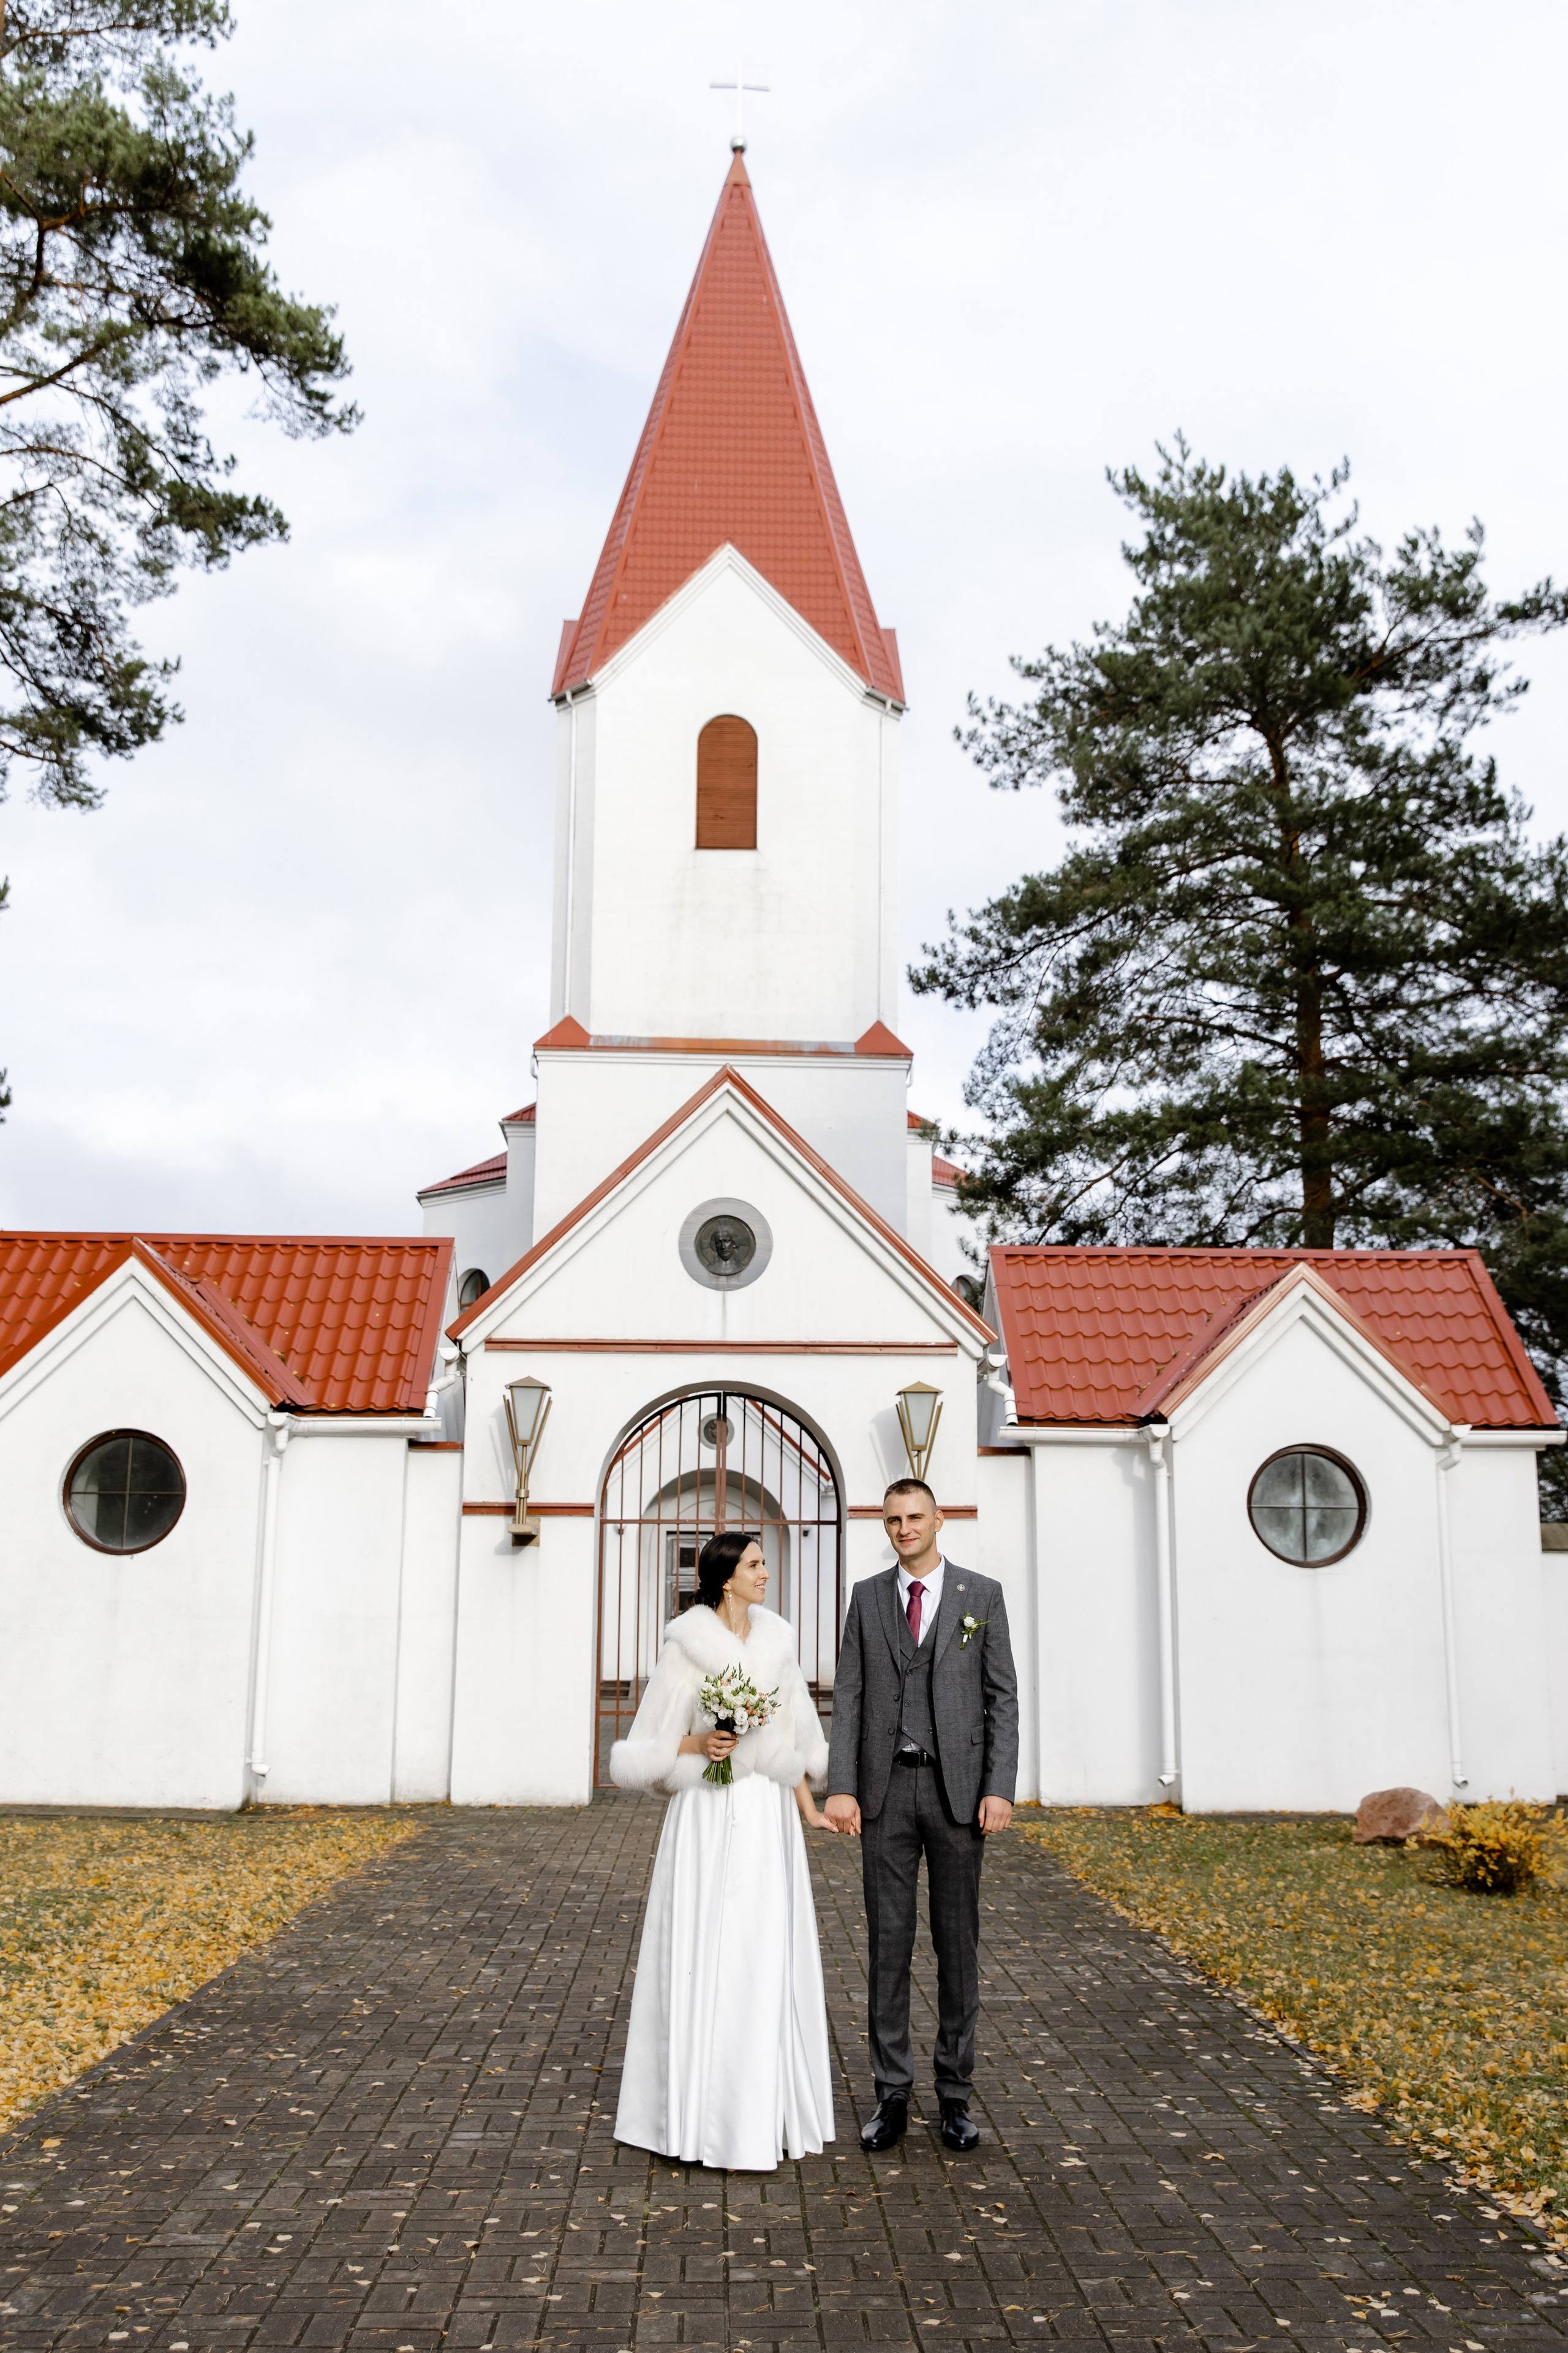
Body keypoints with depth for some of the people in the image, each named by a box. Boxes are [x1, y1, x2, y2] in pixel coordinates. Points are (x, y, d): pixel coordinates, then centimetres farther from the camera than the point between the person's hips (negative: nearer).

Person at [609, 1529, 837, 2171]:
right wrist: (699, 1745, -18)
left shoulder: (776, 1642, 9)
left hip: (770, 1817, 5)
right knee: (706, 1962, -1)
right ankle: (702, 2116, 10)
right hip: (710, 1819, -5)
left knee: (769, 1961, 7)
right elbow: (646, 1750, -2)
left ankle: (762, 2112, 19)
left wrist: (808, 1808, 8)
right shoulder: (686, 1649, -6)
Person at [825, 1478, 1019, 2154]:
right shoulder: (867, 1596, 6)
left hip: (958, 1787, -1)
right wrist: (840, 1787, -6)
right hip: (886, 1788, 1)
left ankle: (955, 2094, 18)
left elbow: (1003, 1698, -1)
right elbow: (848, 1697, 3)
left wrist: (1000, 1789, -10)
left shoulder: (982, 1595, 1)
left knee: (957, 1941, 6)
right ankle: (892, 2097, 14)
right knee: (888, 1942, 4)